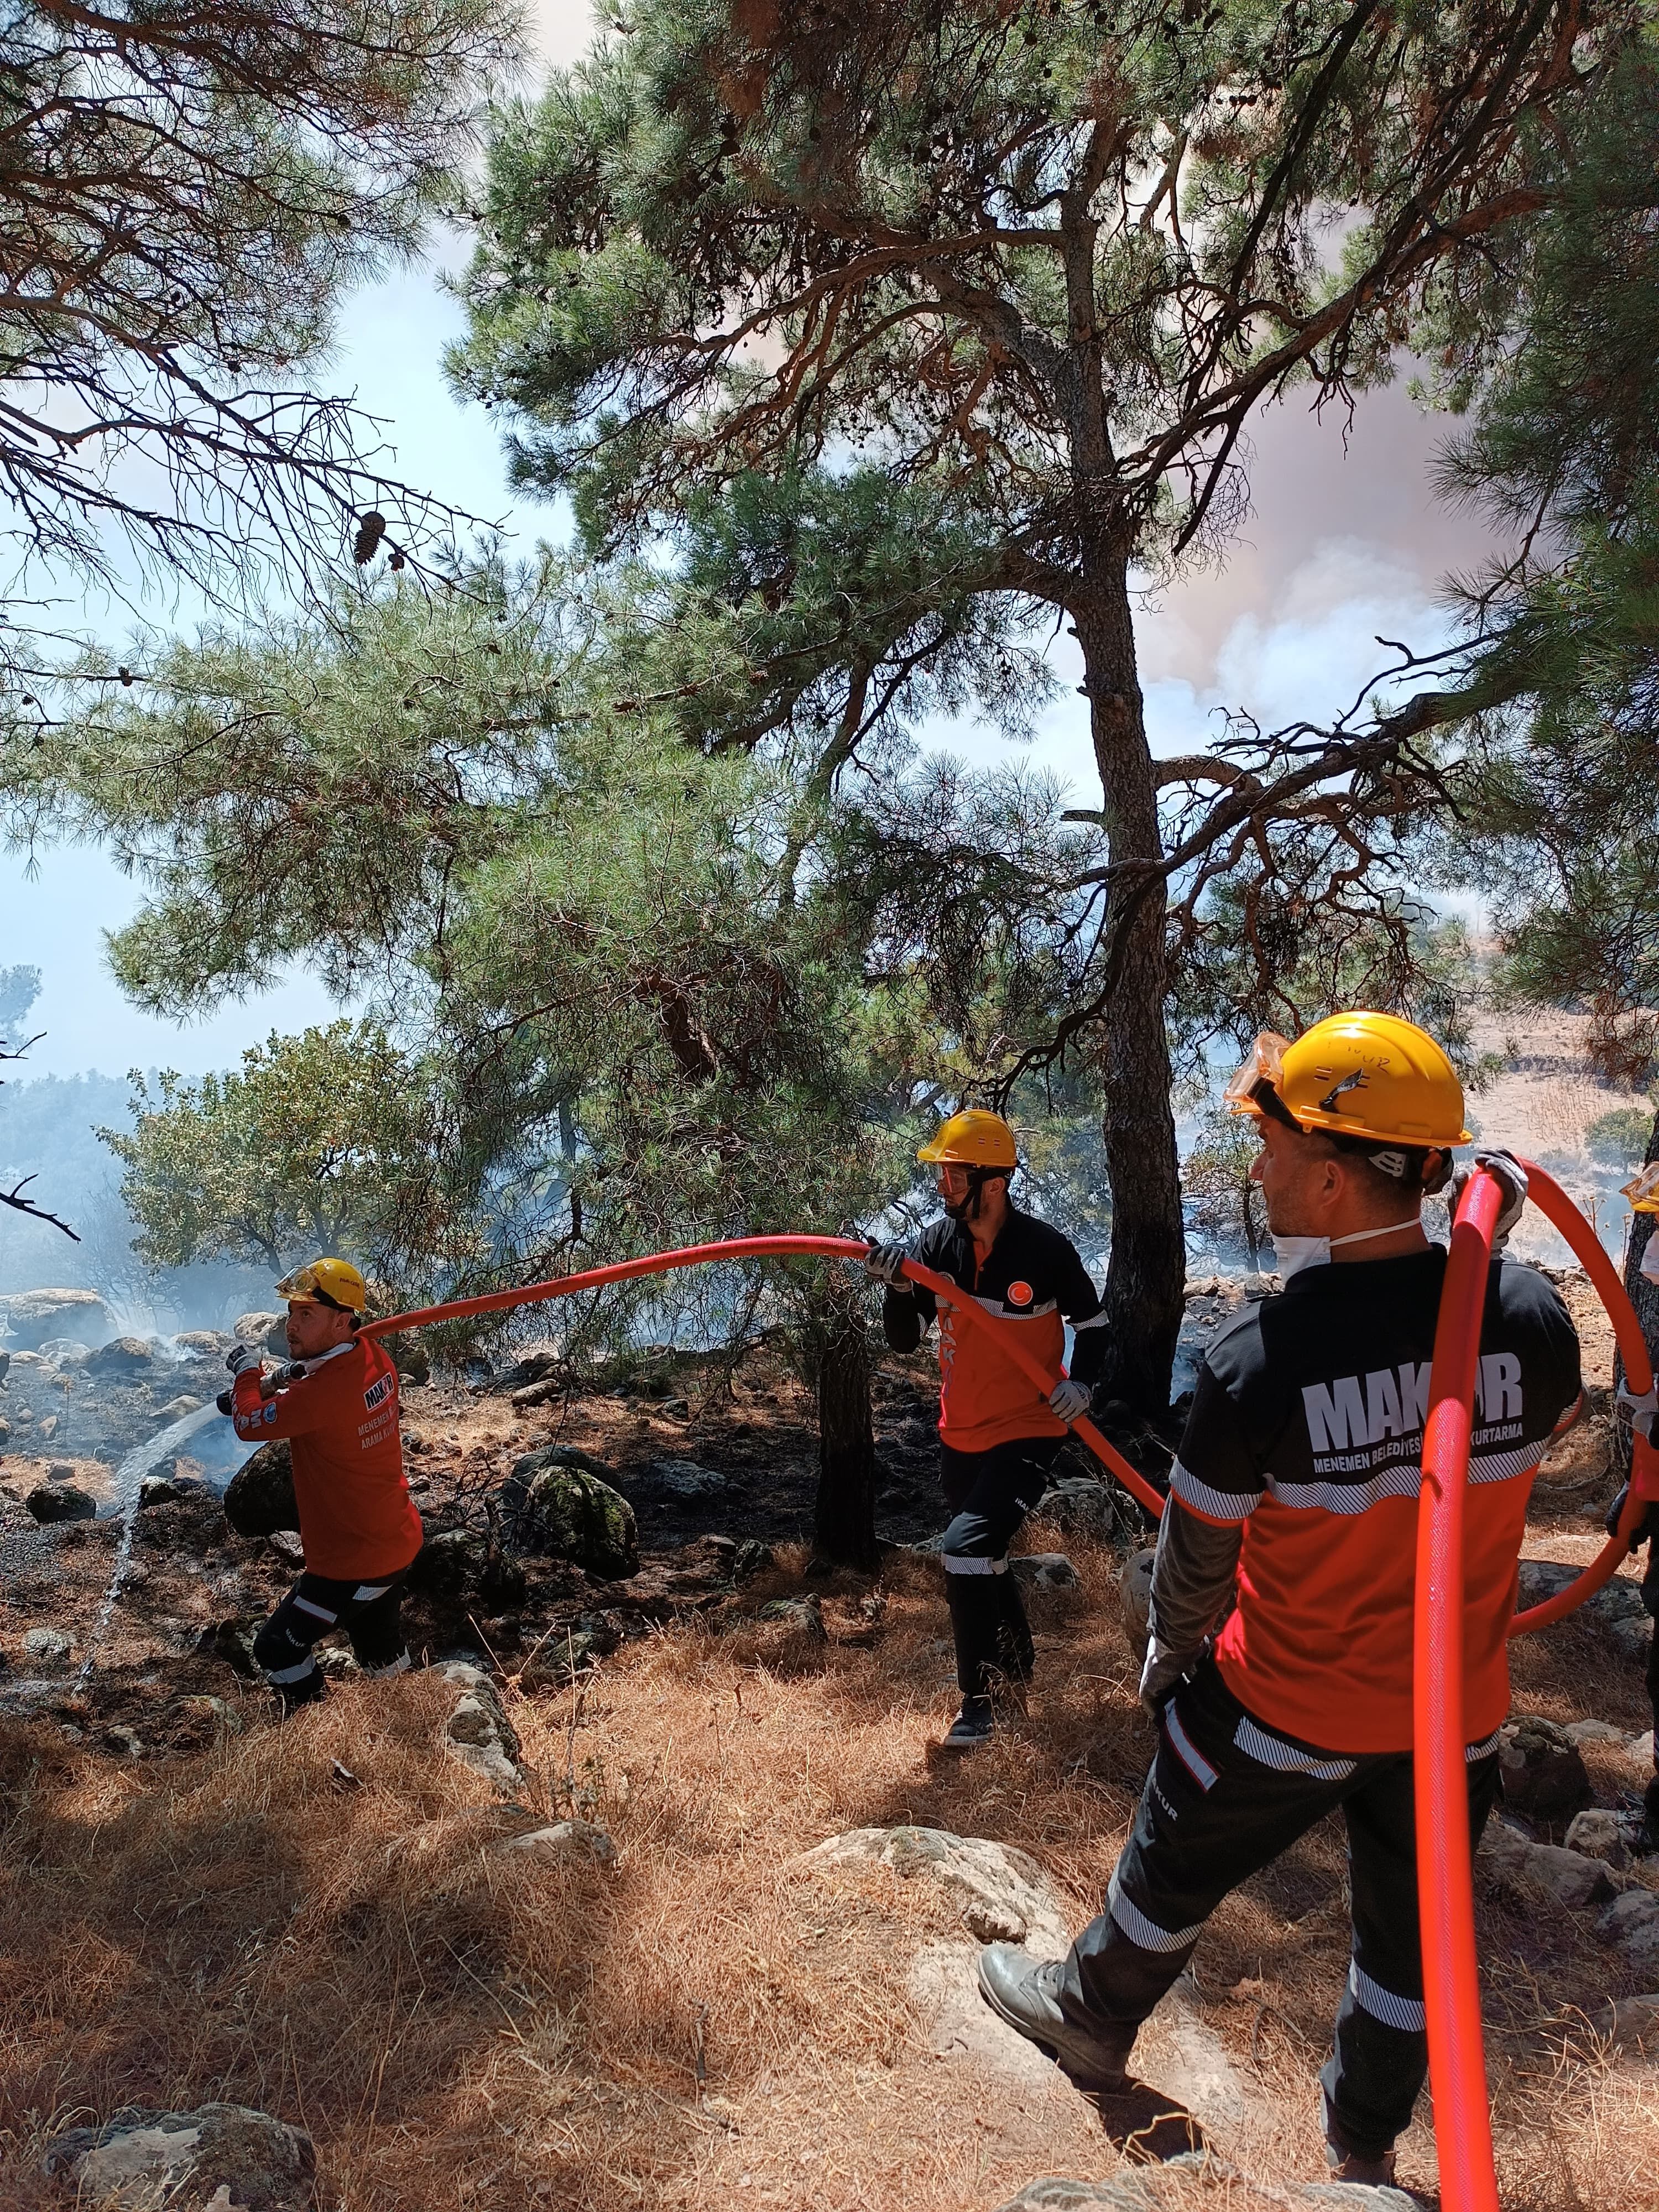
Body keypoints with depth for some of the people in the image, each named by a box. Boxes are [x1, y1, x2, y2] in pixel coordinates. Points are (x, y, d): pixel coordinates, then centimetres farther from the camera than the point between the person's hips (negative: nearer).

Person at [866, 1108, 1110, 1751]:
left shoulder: (1045, 1248, -17)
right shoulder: (937, 1243, -7)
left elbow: (1092, 1320, -1)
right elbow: (904, 1341, -7)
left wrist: (1080, 1383, -17)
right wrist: (900, 1288, -26)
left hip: (1026, 1432, -5)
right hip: (960, 1435, 6)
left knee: (968, 1548, -20)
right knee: (982, 1553, 21)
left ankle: (978, 1699, -1)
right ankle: (1015, 1657, 48)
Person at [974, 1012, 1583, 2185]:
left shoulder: (1259, 1361, -30)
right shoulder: (1533, 1316, -20)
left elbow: (1195, 1561, -15)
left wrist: (1172, 1654, 6)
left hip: (1286, 1706, -3)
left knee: (1175, 1871, 24)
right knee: (1412, 1927, 26)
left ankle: (1092, 2018, 51)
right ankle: (1366, 2149, 49)